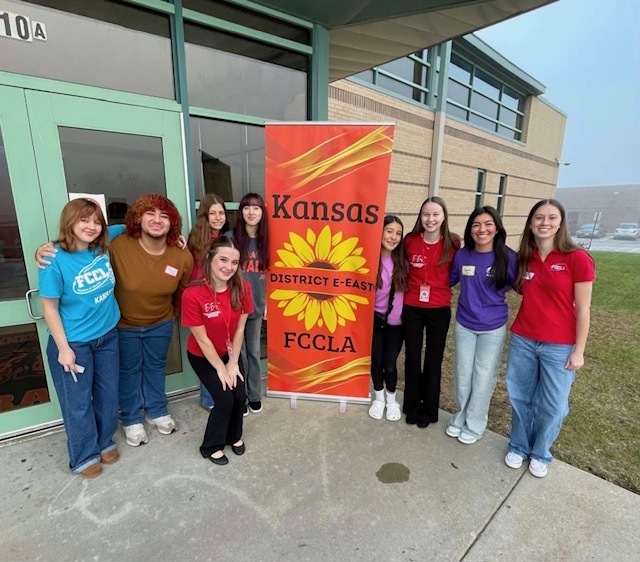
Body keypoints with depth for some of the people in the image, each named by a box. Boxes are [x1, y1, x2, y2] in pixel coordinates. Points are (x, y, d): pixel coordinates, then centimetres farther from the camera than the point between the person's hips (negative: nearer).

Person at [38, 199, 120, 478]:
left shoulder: (104, 248, -6)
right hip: (73, 342, -4)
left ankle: (105, 441, 42)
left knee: (108, 394, 18)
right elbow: (50, 308, -13)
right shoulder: (55, 260, -18)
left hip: (107, 336, 5)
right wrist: (63, 348, -13)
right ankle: (84, 456, 35)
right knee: (78, 403, 12)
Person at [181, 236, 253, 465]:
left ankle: (234, 436, 32)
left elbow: (239, 329, -10)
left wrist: (233, 363, -8)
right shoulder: (193, 294, -31)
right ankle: (211, 446, 21)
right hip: (203, 356, -4)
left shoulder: (243, 288, -19)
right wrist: (220, 369, -14)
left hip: (229, 353, 4)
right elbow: (202, 339, -22)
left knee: (240, 396, 0)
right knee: (225, 399, -7)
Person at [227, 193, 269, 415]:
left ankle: (254, 395, 31)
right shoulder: (231, 237, -10)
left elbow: (265, 274, 9)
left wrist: (266, 302, 10)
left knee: (254, 351, 15)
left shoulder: (263, 240, 3)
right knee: (238, 352, 8)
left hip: (256, 305, 4)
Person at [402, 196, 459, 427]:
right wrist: (412, 284, 1)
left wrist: (440, 285, -3)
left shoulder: (453, 244, -7)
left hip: (439, 309, 0)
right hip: (412, 308, 1)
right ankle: (412, 407, 31)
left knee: (434, 359, 12)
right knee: (412, 358, 11)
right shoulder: (410, 241, -7)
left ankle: (428, 410, 30)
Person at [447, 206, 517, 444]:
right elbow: (449, 280, 9)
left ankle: (475, 424, 32)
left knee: (483, 377, 12)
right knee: (463, 375, 15)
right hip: (464, 325, 2)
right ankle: (461, 416, 37)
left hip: (493, 328, -2)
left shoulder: (508, 257, -13)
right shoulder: (462, 255, -5)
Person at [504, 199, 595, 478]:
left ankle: (540, 454, 36)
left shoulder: (577, 259, -12)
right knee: (519, 397, 16)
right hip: (522, 340, 4)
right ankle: (518, 447, 37)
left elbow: (583, 309, -9)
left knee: (553, 405, 12)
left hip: (559, 346, -3)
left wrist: (578, 350, -8)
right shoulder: (524, 258, 2)